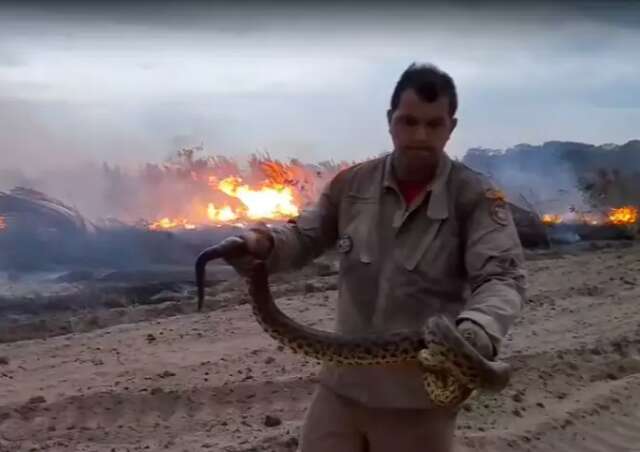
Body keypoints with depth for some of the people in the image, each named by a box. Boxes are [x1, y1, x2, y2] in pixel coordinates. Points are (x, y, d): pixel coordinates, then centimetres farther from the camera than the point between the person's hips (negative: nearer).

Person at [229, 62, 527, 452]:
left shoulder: (477, 197, -11)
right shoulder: (352, 184, 2)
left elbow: (502, 277, -20)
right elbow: (304, 239, 11)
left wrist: (474, 334, -41)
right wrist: (261, 242, -12)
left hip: (421, 396, -3)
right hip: (343, 383, 3)